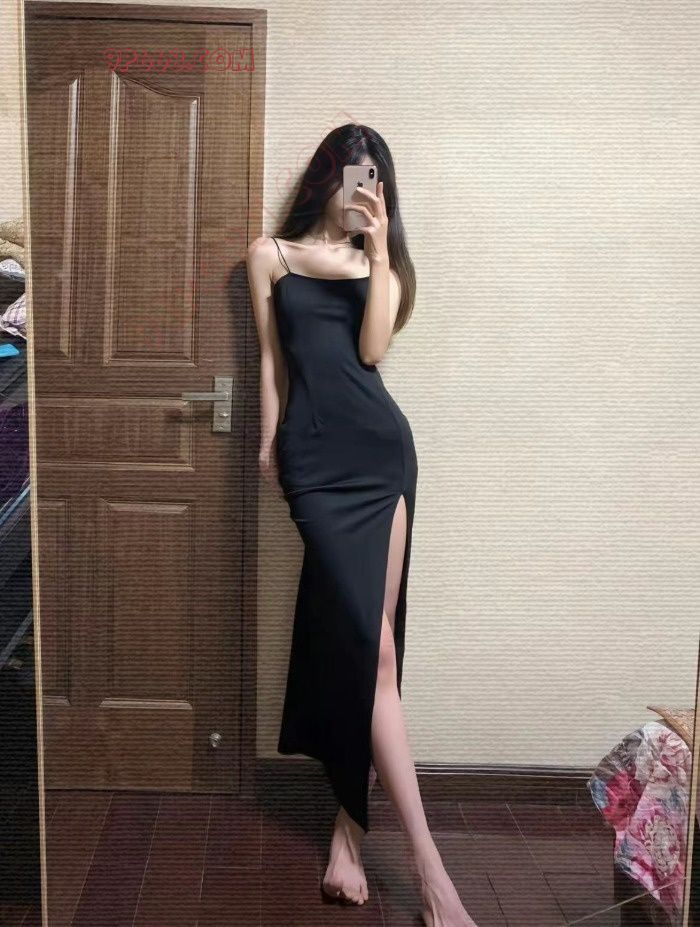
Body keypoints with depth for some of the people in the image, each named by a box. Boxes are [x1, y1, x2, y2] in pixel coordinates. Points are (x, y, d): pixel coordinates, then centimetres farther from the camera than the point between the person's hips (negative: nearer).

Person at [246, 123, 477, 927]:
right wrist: (268, 443, 10)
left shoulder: (379, 261, 17)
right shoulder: (269, 255, 15)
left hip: (380, 448, 2)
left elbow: (371, 347, 1)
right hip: (314, 456, -2)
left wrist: (379, 250, -2)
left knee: (355, 637, -2)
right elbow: (271, 357, 15)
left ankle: (350, 828, 11)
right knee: (371, 644, -10)